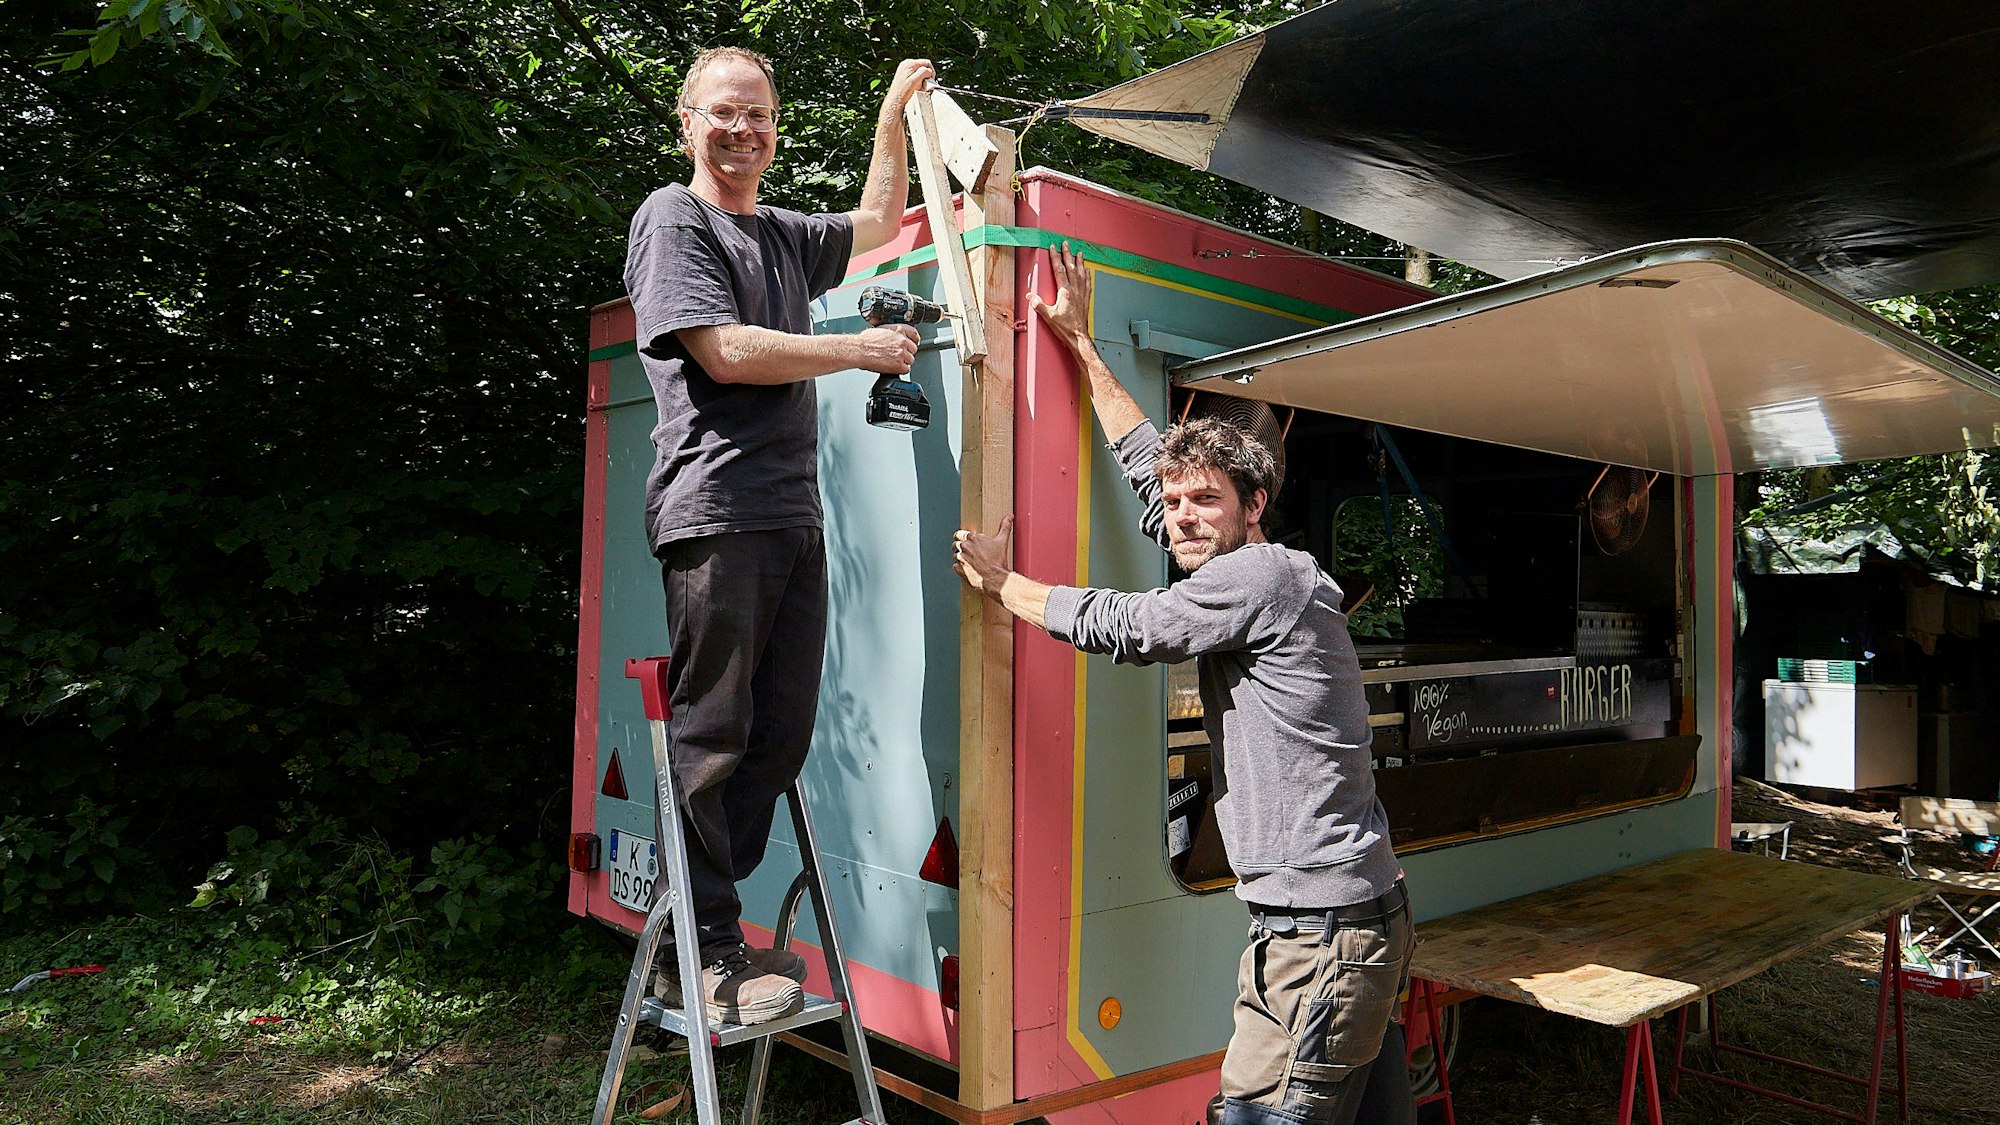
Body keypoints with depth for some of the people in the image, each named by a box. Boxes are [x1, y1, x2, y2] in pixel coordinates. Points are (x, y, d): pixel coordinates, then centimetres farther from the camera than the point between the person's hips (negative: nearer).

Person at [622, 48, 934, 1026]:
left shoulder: (784, 235, 24)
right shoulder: (673, 218, 2)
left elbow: (875, 225, 41)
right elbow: (725, 352, -10)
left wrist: (894, 114, 34)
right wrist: (861, 349, -3)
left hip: (794, 515, 8)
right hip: (716, 512, -8)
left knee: (781, 735, 6)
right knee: (712, 737, -5)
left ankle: (698, 936, 14)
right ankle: (706, 956, 3)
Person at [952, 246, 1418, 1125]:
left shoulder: (1261, 573, -13)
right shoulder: (1252, 578, 14)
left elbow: (1122, 627, -8)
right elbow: (1147, 466, 23)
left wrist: (1001, 583, 7)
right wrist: (1081, 344, 29)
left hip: (1321, 931, -10)